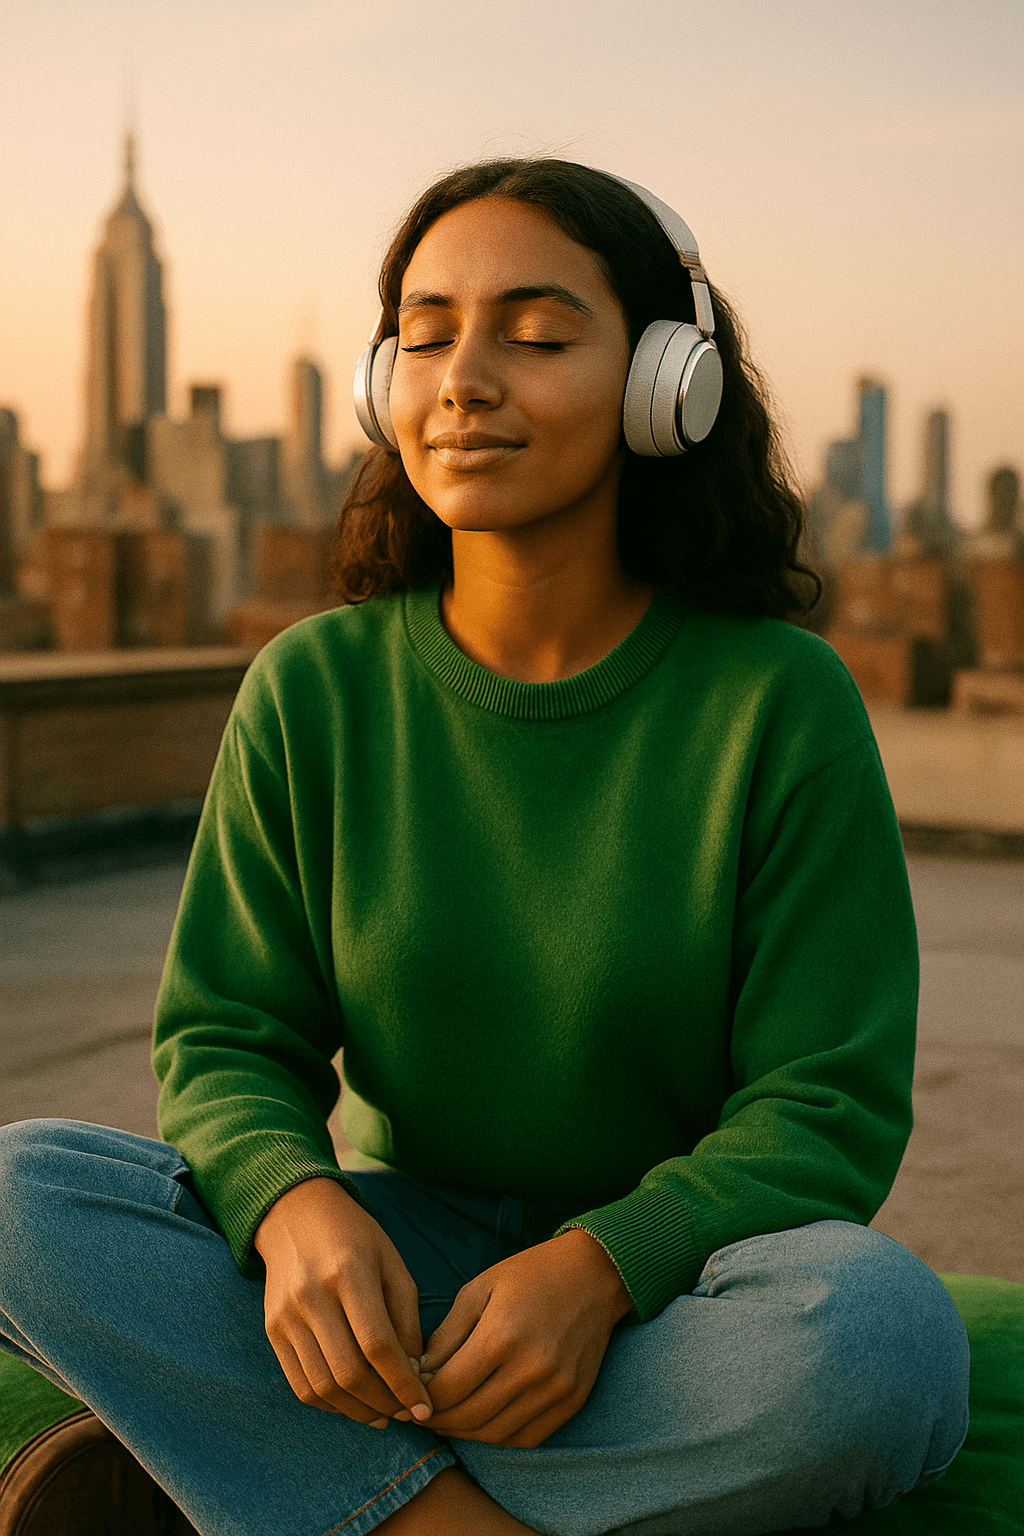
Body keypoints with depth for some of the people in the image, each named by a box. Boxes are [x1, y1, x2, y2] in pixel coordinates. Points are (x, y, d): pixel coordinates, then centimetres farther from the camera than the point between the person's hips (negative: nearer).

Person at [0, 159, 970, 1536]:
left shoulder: (779, 698, -9)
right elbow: (227, 1036, -1)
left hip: (676, 1278, -1)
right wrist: (293, 1202, -25)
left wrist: (598, 1264, -28)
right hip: (403, 1259, 2)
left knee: (887, 1334, -36)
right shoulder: (312, 689, -1)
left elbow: (829, 1103, -9)